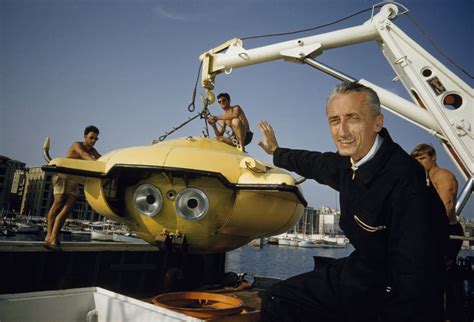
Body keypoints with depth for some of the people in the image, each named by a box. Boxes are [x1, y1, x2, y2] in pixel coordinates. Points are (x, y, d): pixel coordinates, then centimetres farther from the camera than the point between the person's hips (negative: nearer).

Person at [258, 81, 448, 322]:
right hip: (360, 272, 7)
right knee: (275, 299, 6)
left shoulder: (405, 181, -29)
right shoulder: (348, 162, -5)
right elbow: (315, 163, 17)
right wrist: (276, 152, 31)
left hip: (391, 299, -6)